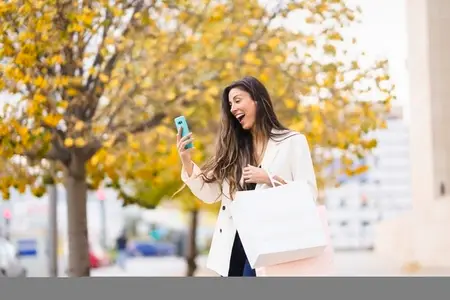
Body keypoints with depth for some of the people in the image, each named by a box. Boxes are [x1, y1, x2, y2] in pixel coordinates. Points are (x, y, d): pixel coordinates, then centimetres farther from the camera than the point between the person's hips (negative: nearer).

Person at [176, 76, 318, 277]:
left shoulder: (292, 142, 3)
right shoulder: (233, 148, 15)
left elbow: (310, 194, -4)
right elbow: (210, 194, 9)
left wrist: (270, 179, -14)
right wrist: (186, 162, -2)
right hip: (233, 244, 4)